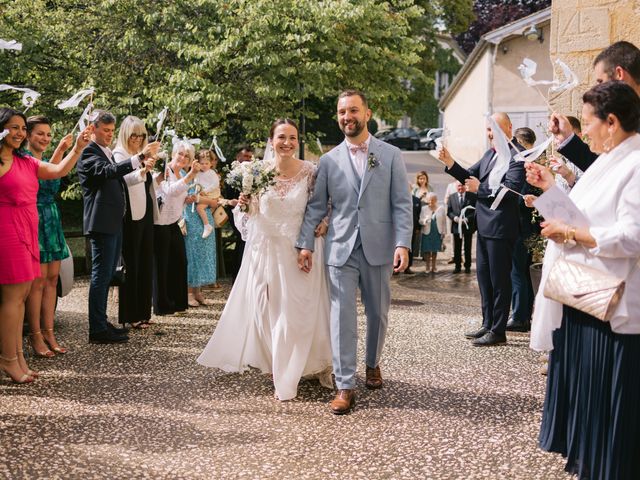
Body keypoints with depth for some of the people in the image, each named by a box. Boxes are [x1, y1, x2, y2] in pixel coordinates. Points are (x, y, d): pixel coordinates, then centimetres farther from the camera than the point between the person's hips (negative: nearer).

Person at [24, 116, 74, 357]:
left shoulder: (45, 158, 16)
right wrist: (59, 151, -32)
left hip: (52, 219, 8)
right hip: (34, 221, -8)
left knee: (52, 278, 6)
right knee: (38, 280, -7)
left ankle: (48, 333, 12)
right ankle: (36, 336, 0)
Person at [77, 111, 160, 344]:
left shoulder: (108, 153, 19)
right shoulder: (89, 152, -10)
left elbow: (117, 179, 26)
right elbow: (107, 171, -27)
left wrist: (142, 168, 9)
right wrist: (140, 157, -34)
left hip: (114, 222, 10)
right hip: (102, 223, -10)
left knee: (106, 275, 13)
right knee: (101, 275, -7)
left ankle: (101, 323, 21)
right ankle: (97, 330, -4)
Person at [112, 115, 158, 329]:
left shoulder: (141, 155, 17)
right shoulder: (119, 155, -9)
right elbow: (126, 178, -32)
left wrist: (157, 176, 13)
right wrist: (141, 171, -49)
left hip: (145, 214, 8)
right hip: (131, 216, -8)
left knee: (145, 263, 10)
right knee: (131, 264, -4)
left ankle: (142, 312, 18)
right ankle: (130, 315, 1)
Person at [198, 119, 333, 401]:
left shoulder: (310, 171, -6)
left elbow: (322, 206, 4)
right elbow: (253, 214, 9)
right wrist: (245, 205, -12)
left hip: (299, 251, -2)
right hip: (266, 249, 2)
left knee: (297, 311, 2)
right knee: (267, 309, 8)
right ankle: (276, 363, 28)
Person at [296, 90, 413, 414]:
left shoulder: (391, 156, 2)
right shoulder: (328, 160, 6)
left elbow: (402, 204, -2)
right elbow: (315, 206, 7)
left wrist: (403, 243, -12)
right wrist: (305, 243, -1)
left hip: (379, 249, 0)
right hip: (341, 250, 0)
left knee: (378, 314, 13)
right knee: (342, 317, -4)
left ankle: (372, 363, 37)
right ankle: (345, 386, 0)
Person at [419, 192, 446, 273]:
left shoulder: (441, 208, 4)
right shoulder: (424, 208, 1)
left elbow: (444, 221, 7)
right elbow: (420, 220, -1)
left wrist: (443, 232, 2)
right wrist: (425, 221, -23)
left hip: (437, 232, 1)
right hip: (427, 232, -1)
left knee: (435, 250, 8)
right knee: (427, 250, 0)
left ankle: (433, 266, 19)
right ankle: (427, 266, 11)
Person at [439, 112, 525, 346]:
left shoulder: (516, 156, -14)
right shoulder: (489, 154, 14)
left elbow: (512, 187, -25)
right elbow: (469, 177, 14)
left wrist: (480, 188, -18)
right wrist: (450, 163, -1)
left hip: (500, 228, -9)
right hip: (484, 226, 9)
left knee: (499, 279, -1)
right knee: (483, 275, 16)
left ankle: (498, 331, 8)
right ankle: (488, 324, 27)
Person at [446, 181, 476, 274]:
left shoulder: (473, 196, -2)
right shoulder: (451, 197, 7)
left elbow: (476, 210, -6)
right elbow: (449, 212, 5)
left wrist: (467, 219, -18)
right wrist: (454, 217, -14)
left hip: (468, 225, -2)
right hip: (456, 226, 2)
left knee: (468, 248, 7)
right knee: (457, 248, 5)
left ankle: (467, 266, 15)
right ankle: (458, 266, 14)